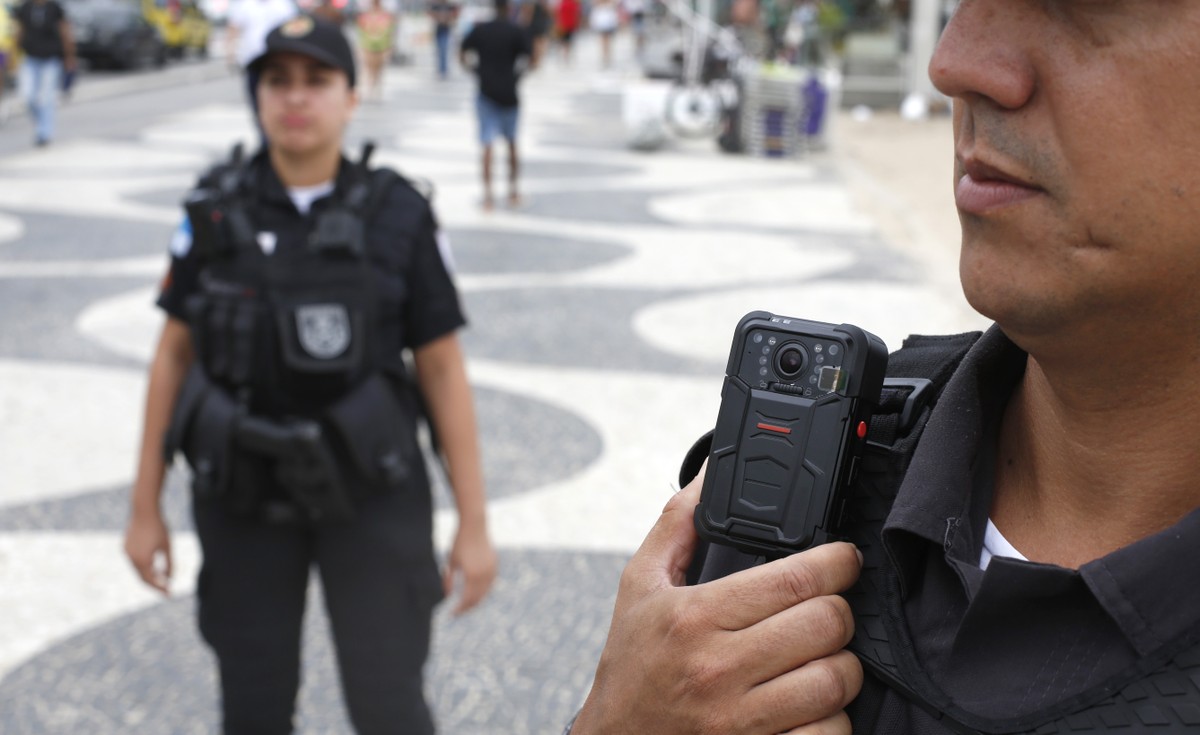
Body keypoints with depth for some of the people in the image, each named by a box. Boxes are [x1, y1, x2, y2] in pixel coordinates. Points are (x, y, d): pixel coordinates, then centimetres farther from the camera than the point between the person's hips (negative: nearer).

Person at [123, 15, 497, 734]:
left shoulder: (399, 216, -9)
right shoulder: (216, 211, -4)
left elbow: (445, 371, -6)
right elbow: (174, 354, 2)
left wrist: (475, 527, -6)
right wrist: (145, 509, 3)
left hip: (368, 487, -1)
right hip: (247, 489, 2)